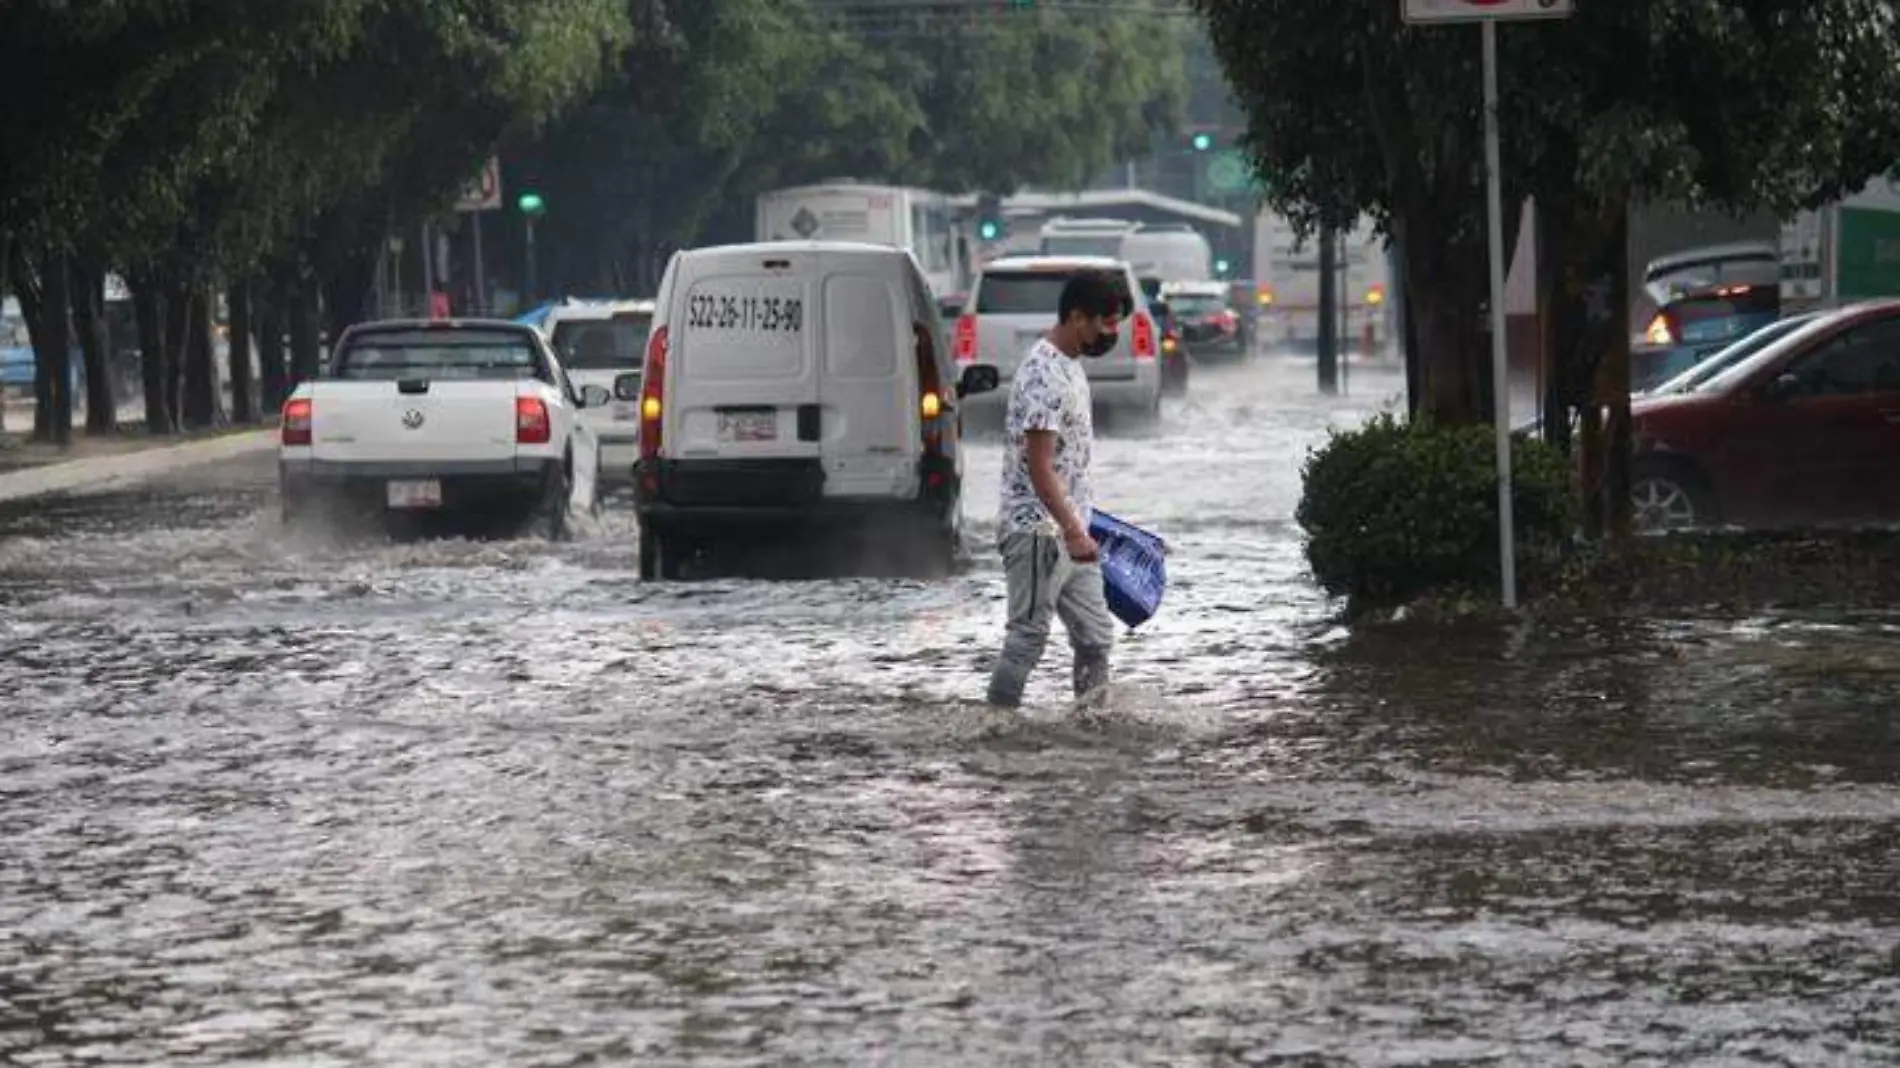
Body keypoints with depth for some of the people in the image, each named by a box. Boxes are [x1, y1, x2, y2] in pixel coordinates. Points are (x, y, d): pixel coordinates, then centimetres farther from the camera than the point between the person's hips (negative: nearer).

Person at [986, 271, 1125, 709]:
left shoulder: (1069, 366, 13)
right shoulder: (1044, 376, -19)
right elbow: (1038, 465, -23)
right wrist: (1073, 531, -28)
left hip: (1070, 531, 10)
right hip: (1039, 530, -10)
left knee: (1095, 637, 10)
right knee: (1027, 638, -5)